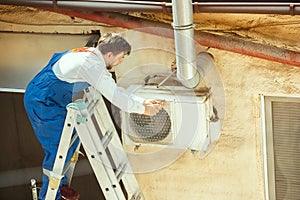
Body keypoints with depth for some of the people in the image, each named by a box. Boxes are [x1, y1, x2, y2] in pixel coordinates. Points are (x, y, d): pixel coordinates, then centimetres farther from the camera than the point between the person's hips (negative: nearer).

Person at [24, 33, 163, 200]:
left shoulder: (91, 56, 8)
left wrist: (143, 101, 6)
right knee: (57, 150, -4)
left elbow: (114, 90, 12)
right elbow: (115, 95, -24)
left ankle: (59, 184, 33)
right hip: (43, 103, -10)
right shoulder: (91, 64, -24)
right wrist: (143, 109, -13)